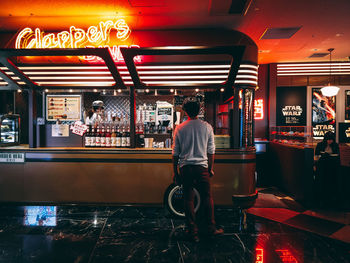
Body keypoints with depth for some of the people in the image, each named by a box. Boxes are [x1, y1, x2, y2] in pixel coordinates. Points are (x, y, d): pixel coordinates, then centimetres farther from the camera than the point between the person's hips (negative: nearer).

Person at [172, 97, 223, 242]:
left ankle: (193, 233, 16)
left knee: (188, 199, 8)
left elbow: (175, 153, 2)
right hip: (202, 167, 0)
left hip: (185, 168, 0)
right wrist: (211, 168, 14)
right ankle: (211, 229, 24)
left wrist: (175, 172, 10)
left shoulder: (179, 128, -1)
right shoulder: (207, 127, -1)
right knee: (207, 197, 13)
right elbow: (211, 151, 3)